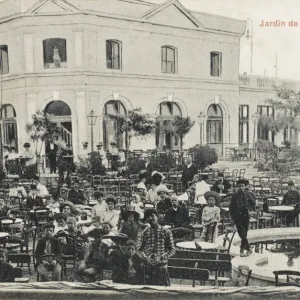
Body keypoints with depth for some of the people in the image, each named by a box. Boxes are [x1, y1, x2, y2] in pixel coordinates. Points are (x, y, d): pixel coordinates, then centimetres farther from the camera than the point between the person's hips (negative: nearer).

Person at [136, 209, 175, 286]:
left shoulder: (166, 232, 3)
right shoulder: (144, 233, 7)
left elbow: (172, 250, 2)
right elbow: (139, 249, 7)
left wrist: (161, 257, -13)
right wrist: (145, 258, -12)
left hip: (162, 267, -1)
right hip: (148, 267, 1)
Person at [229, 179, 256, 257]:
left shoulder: (247, 195, 2)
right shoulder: (235, 196, -2)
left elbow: (253, 203, 18)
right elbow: (231, 207, 3)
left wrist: (250, 210, 4)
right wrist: (232, 216, -2)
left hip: (246, 216, 2)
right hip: (238, 217, -2)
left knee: (244, 233, 8)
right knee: (242, 233, -11)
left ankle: (242, 249, 21)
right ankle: (248, 249, -5)